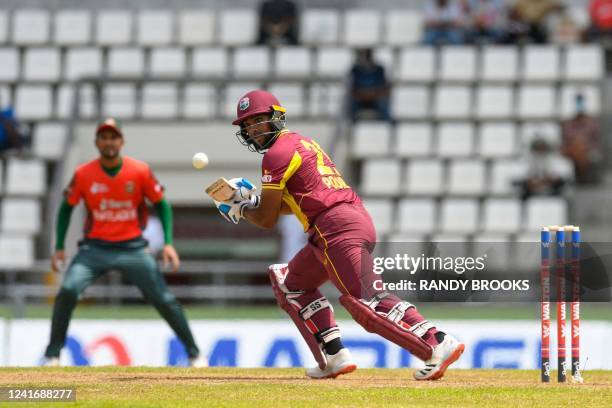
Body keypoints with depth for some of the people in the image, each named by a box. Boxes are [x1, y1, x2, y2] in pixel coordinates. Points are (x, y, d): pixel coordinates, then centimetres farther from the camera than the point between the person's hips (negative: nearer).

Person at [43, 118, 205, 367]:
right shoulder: (83, 174, -7)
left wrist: (168, 243, -7)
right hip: (95, 248, 0)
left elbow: (161, 205, 3)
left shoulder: (140, 171, -8)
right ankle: (52, 356, -10)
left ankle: (194, 354, 10)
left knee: (164, 299, -6)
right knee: (67, 291, -21)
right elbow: (66, 208, 8)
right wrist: (59, 248, 2)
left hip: (132, 248, 0)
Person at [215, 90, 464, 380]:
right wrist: (252, 201, 24)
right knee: (292, 281, 24)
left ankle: (437, 344, -30)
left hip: (338, 229, -10)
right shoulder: (301, 143, 27)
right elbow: (294, 202, 31)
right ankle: (334, 357, 13)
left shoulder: (277, 153, -3)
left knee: (365, 301, -19)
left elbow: (267, 219, -2)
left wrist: (240, 210, 16)